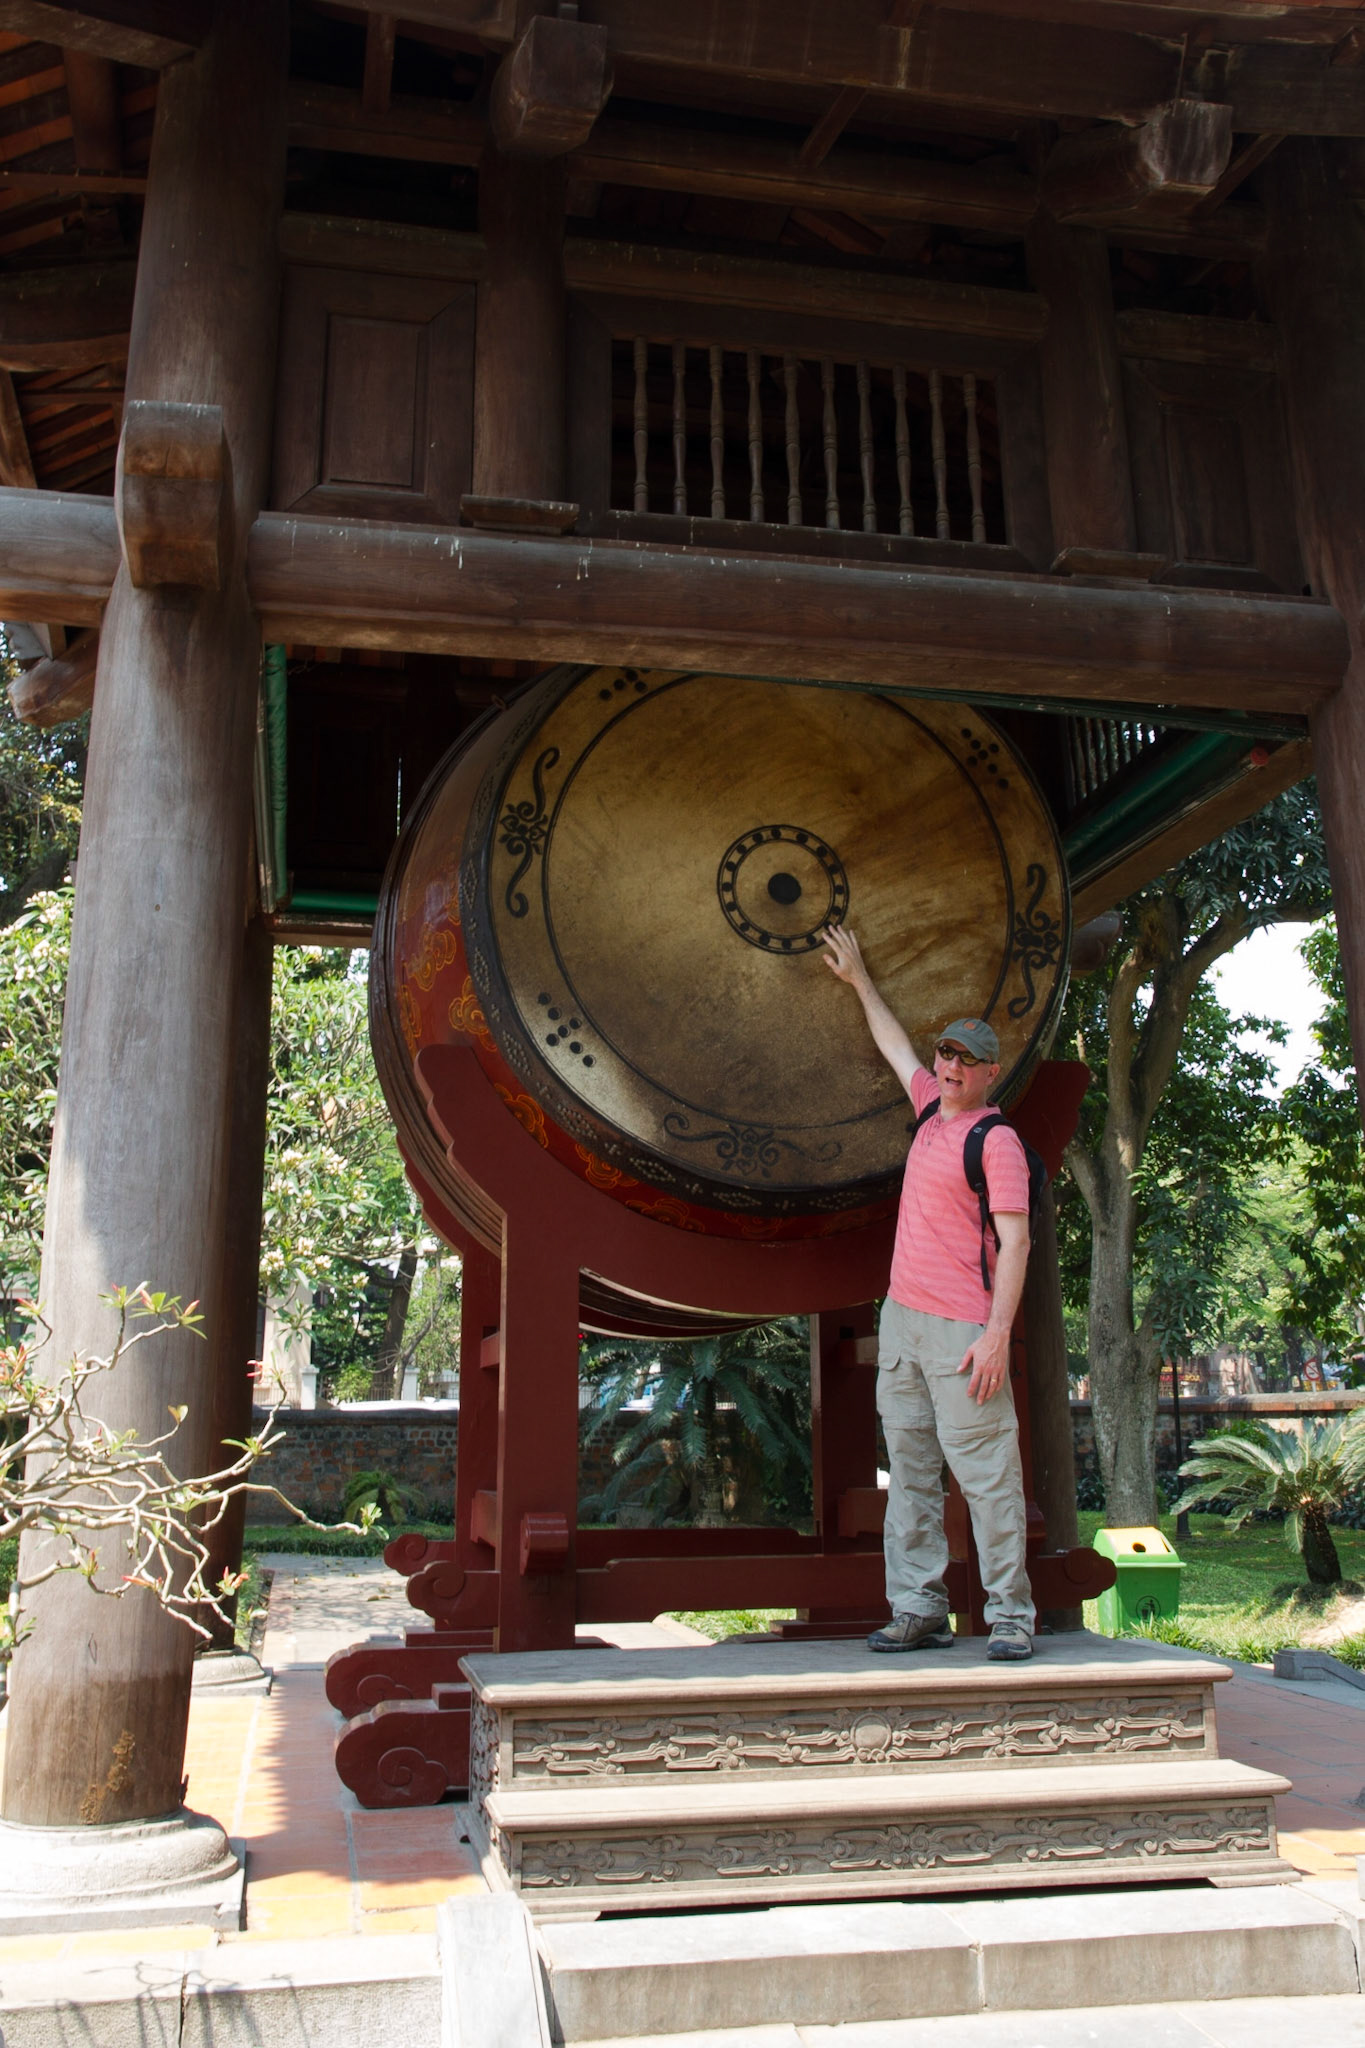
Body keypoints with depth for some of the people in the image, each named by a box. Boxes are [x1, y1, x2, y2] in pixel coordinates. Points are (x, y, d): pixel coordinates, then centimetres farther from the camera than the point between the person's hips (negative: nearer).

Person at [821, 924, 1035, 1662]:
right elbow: (896, 1046, 32)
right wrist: (859, 979, 39)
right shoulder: (931, 1107, 14)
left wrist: (998, 1334, -21)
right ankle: (917, 1611, 12)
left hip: (961, 1328, -8)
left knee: (986, 1473, -4)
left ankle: (1010, 1616, 3)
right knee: (910, 1471, 7)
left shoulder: (997, 1139, -7)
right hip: (902, 1316, 8)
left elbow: (1015, 1241, -13)